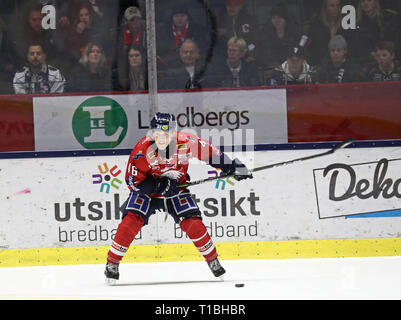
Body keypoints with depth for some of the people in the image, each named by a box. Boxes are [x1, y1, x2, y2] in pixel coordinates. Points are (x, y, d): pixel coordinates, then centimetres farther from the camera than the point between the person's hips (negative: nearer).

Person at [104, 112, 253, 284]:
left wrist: (234, 167, -5)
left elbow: (209, 152, -6)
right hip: (146, 191, -1)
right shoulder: (143, 149, -27)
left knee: (193, 223, -12)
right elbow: (133, 181, -22)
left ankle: (213, 261, 10)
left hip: (176, 191, 1)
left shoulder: (186, 142, -23)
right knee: (131, 221, -19)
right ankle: (112, 263, -5)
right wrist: (159, 184, -32)